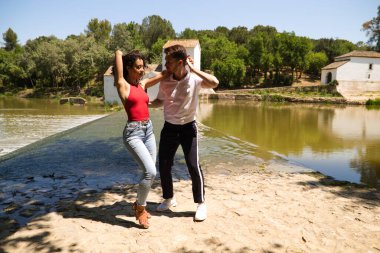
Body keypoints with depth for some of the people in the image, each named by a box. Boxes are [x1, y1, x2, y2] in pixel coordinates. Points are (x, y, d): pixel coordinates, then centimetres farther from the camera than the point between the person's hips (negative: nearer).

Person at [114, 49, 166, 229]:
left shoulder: (142, 84, 13)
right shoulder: (122, 85, -4)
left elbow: (162, 75, 21)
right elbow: (118, 54, -6)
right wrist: (120, 54, 15)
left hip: (148, 130, 7)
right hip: (133, 133, -7)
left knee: (150, 172, 9)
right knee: (150, 172, -15)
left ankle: (140, 205, 31)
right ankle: (140, 207, 8)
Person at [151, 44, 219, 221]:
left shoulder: (194, 79, -15)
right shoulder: (165, 81, -4)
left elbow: (214, 83, -33)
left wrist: (193, 69, -27)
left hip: (188, 127, -4)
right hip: (169, 128, 4)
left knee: (194, 167, -6)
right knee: (163, 166, 8)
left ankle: (201, 204, 14)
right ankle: (169, 198, 32)